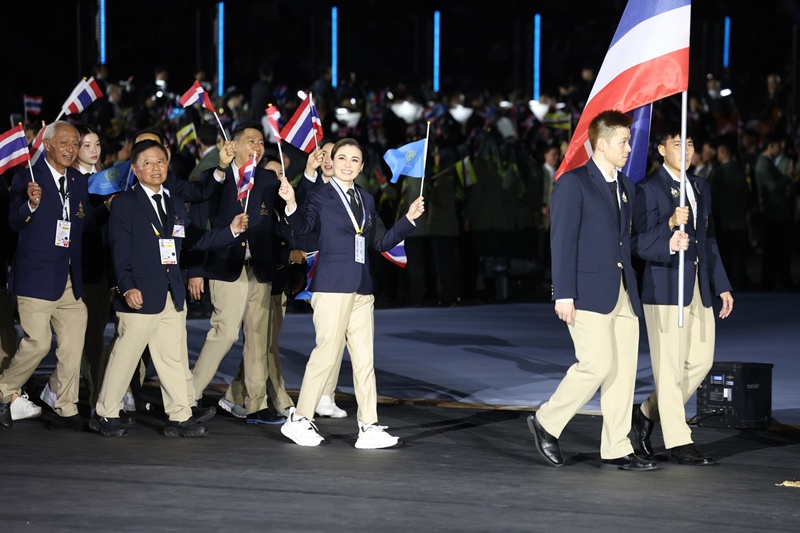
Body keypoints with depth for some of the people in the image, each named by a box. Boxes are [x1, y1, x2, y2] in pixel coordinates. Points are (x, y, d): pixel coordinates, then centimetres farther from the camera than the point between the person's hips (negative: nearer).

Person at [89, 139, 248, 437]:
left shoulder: (175, 203, 16)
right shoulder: (124, 204, -3)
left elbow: (192, 241, 16)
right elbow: (119, 253, -9)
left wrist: (231, 231, 5)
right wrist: (128, 288, -19)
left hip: (173, 295, 6)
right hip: (141, 296, -6)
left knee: (175, 358, 7)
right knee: (125, 356, -1)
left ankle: (180, 418, 11)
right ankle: (105, 415, 10)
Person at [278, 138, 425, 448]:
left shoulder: (366, 201, 17)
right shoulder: (321, 195, -1)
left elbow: (382, 242, 17)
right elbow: (303, 227, -17)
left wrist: (409, 219, 9)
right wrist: (291, 204, -35)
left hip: (361, 288, 6)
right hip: (332, 284, -6)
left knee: (364, 358, 4)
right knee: (327, 352, -7)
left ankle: (368, 429, 6)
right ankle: (298, 420, 5)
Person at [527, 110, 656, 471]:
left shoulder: (625, 186, 17)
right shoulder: (573, 183, -6)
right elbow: (562, 241, -10)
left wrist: (633, 290, 15)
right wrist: (564, 295, -15)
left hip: (623, 293, 7)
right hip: (589, 292, -7)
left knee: (623, 371, 3)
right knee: (597, 364, -14)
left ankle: (616, 451, 7)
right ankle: (547, 422, 6)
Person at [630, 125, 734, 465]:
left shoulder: (701, 188, 17)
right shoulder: (649, 189, -5)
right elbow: (640, 243, -11)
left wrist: (721, 285, 17)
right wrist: (670, 224, -28)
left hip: (699, 287, 7)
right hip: (665, 286, -7)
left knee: (700, 360, 7)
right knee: (670, 366, -5)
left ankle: (648, 413, 24)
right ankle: (678, 443, 0)